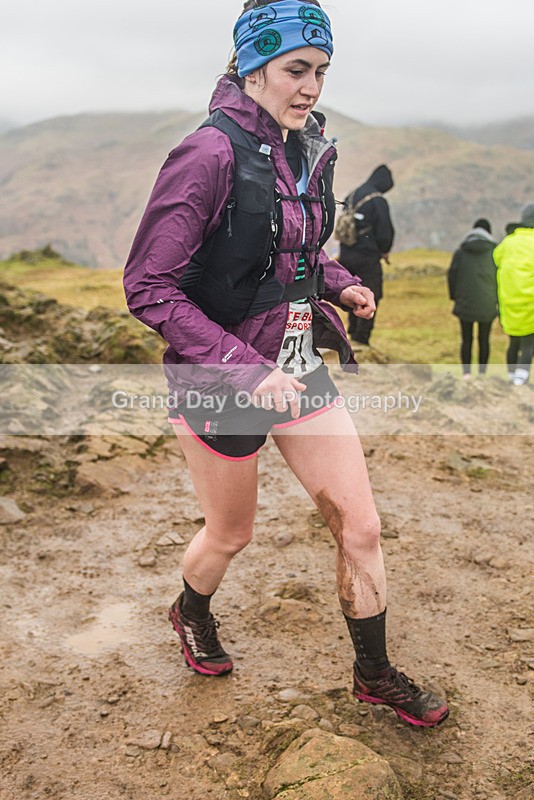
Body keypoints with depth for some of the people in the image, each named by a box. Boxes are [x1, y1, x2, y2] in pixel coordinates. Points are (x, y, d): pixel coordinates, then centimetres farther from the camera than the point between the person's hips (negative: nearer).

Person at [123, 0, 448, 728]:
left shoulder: (310, 151, 3)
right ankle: (192, 612, 51)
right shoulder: (212, 154, -20)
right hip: (221, 383, -6)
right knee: (232, 535, 16)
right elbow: (149, 287, -21)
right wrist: (247, 370, -25)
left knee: (361, 527, 7)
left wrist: (339, 283, -1)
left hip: (297, 367, 6)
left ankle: (375, 674, 29)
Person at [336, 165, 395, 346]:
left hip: (346, 255, 7)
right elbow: (384, 231, -14)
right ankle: (361, 338, 3)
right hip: (368, 258, -7)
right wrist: (385, 251, 5)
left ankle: (353, 332, 27)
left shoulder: (351, 197, 7)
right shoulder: (378, 201, -14)